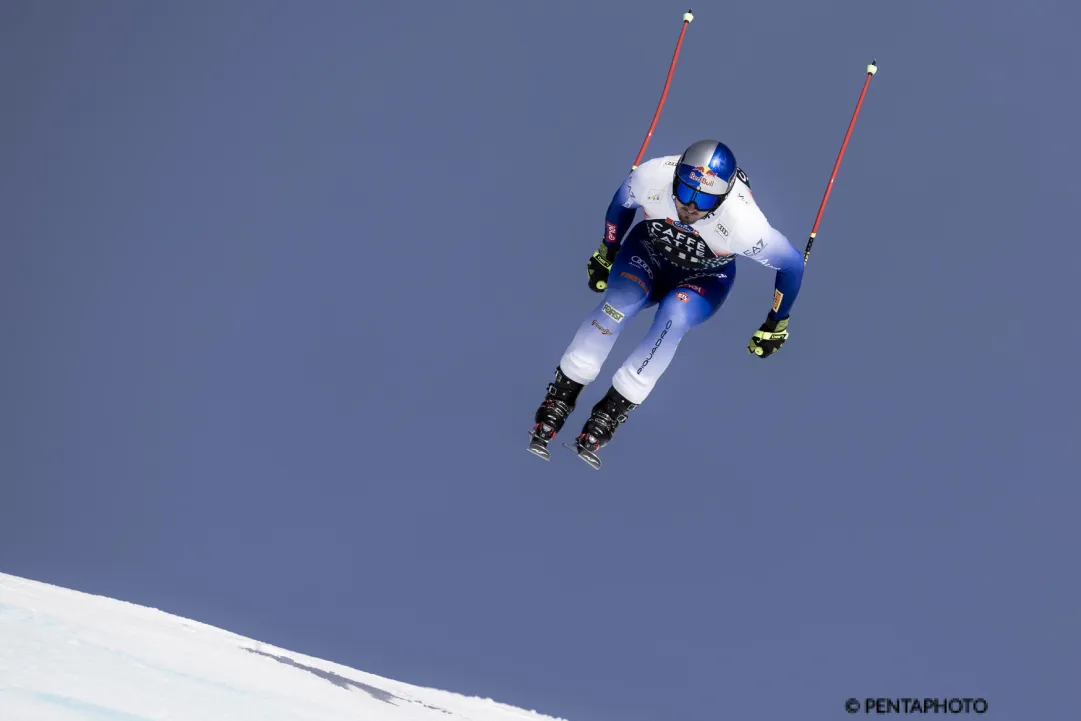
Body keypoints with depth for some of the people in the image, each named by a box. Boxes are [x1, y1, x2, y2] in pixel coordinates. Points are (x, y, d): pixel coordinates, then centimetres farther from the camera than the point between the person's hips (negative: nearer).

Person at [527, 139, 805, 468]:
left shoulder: (743, 222, -37)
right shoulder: (651, 176, -31)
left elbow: (793, 264, -19)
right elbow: (622, 203, -5)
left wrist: (776, 325, -7)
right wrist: (606, 253, 10)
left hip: (705, 279, -1)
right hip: (648, 251, 2)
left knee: (674, 316, -32)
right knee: (618, 303, -28)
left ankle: (610, 412, -23)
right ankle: (560, 397, -19)